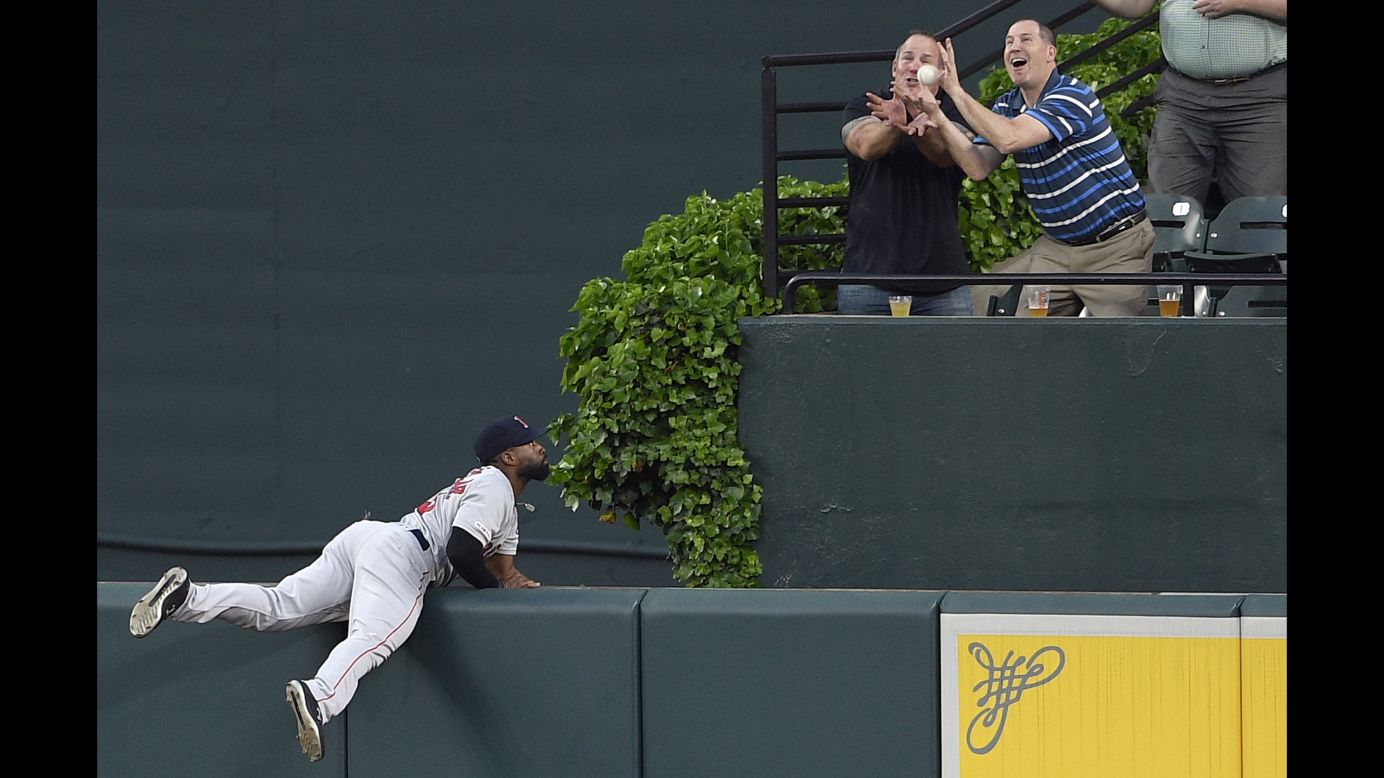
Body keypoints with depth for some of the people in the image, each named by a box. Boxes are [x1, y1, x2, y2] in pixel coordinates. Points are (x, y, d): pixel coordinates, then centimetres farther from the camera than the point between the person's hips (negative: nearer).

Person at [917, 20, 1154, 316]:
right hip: (1058, 246, 7)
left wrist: (957, 91, -23)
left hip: (1117, 246, -7)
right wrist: (938, 118, -20)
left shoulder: (1073, 96, -17)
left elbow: (1009, 139, -30)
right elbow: (979, 166, -6)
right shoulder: (1007, 106, 8)